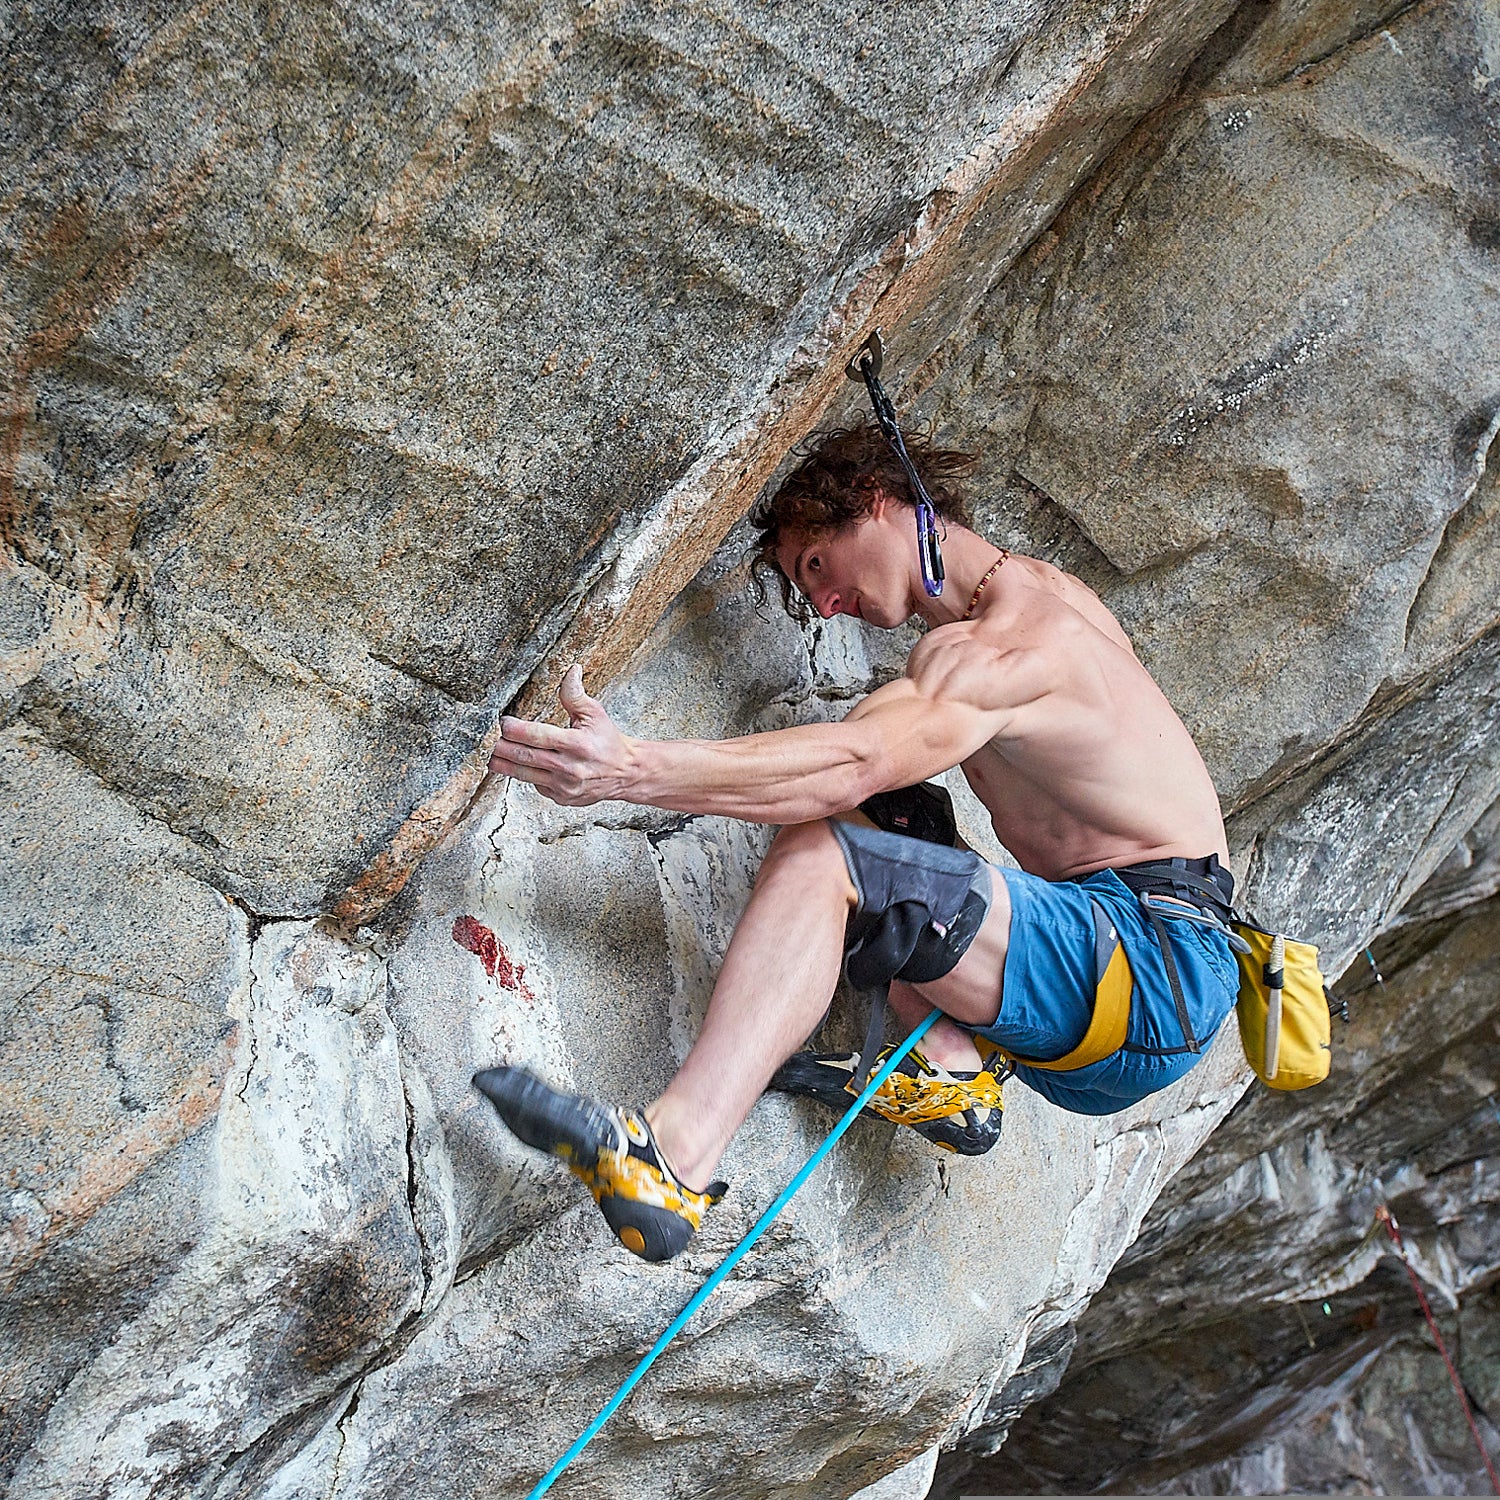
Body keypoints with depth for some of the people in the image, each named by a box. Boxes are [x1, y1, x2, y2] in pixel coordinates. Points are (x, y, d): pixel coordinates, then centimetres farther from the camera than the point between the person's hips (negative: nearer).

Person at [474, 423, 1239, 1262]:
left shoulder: (999, 648, -11)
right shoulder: (1045, 592, 19)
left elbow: (851, 764, -29)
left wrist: (631, 769, -35)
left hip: (1158, 981, -10)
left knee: (823, 855, -23)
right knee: (892, 814, 19)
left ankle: (669, 1161, -36)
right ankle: (952, 1073, -2)